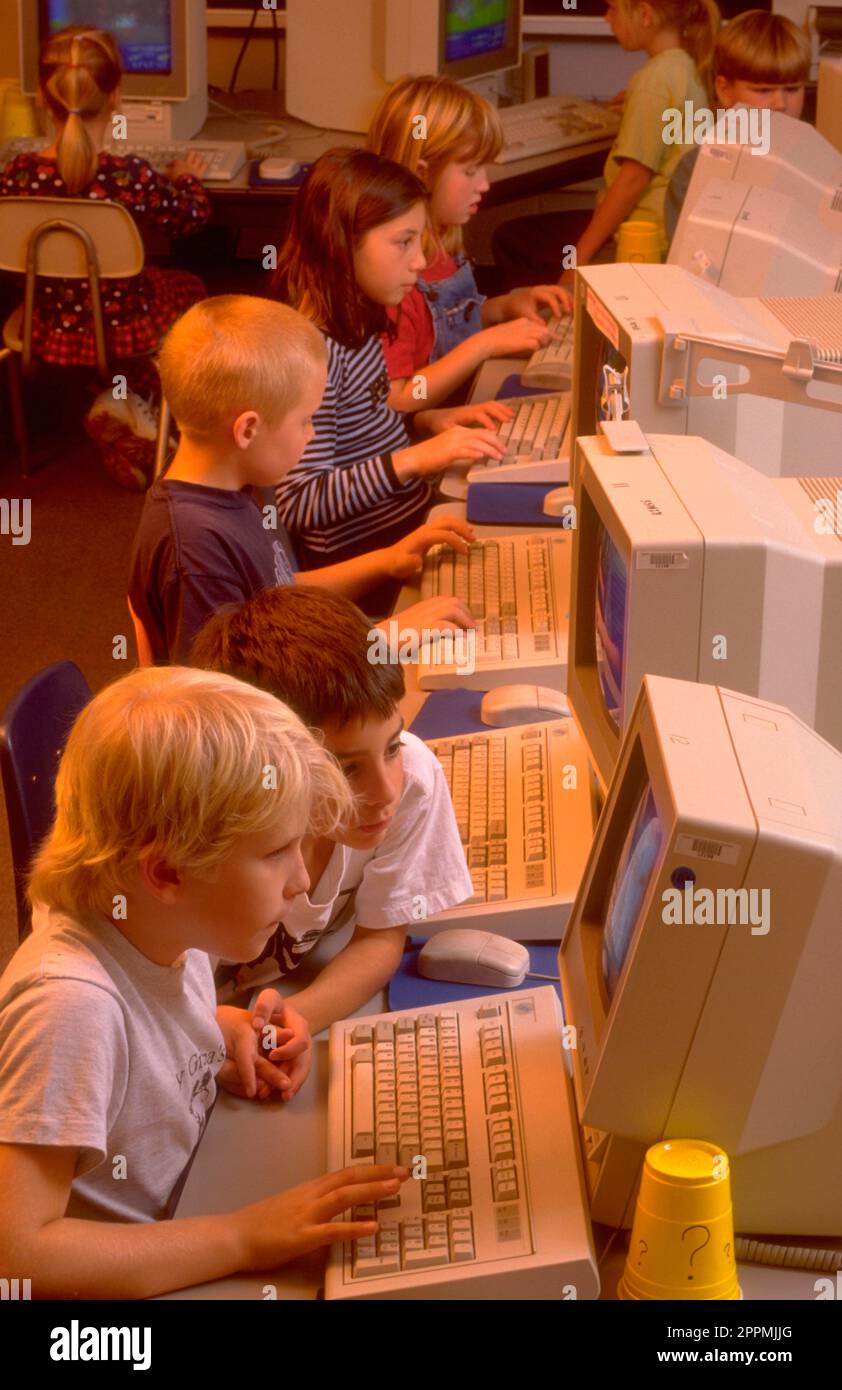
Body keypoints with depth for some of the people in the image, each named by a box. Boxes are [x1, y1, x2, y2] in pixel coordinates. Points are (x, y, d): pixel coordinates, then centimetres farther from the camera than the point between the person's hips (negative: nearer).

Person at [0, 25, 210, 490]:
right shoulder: (131, 178, -27)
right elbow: (191, 215, -6)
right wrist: (186, 176, 16)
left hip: (50, 333, 3)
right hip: (122, 331, -3)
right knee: (187, 286, 30)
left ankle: (119, 404, 17)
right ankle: (134, 397, 15)